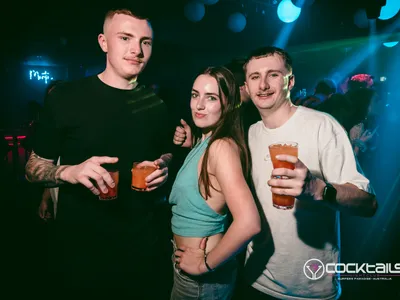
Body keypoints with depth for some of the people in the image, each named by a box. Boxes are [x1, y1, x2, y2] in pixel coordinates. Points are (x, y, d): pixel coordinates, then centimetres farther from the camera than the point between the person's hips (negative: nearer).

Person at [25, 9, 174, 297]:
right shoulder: (66, 97, -9)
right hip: (81, 247, -2)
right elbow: (34, 167, -3)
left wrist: (163, 167, -8)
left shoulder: (156, 105, 2)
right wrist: (70, 172, -23)